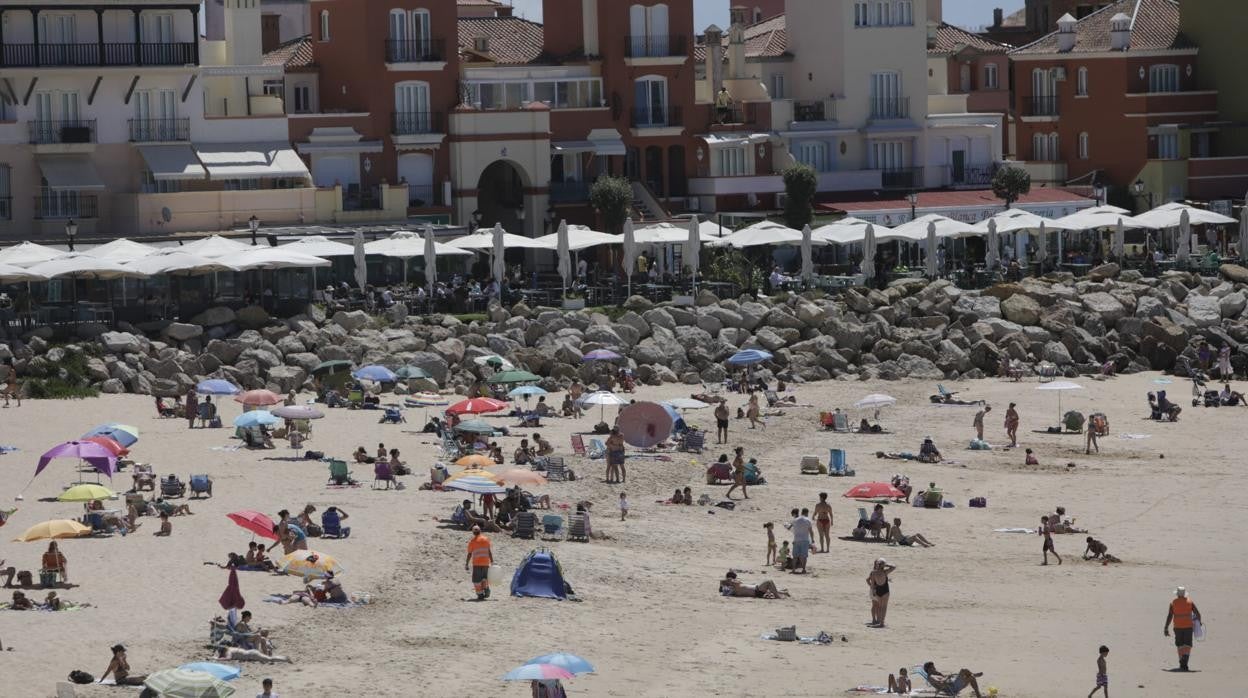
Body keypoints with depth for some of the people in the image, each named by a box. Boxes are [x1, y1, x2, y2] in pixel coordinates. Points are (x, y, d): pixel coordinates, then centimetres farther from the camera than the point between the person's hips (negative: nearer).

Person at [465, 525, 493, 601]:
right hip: (486, 562, 3)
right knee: (484, 577, 18)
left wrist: (466, 564, 3)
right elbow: (489, 552, 3)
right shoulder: (486, 539, 4)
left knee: (477, 580, 5)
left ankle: (480, 594, 1)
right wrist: (492, 561, 9)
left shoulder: (472, 542, -4)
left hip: (476, 563, -3)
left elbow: (469, 554, -4)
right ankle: (486, 589, -6)